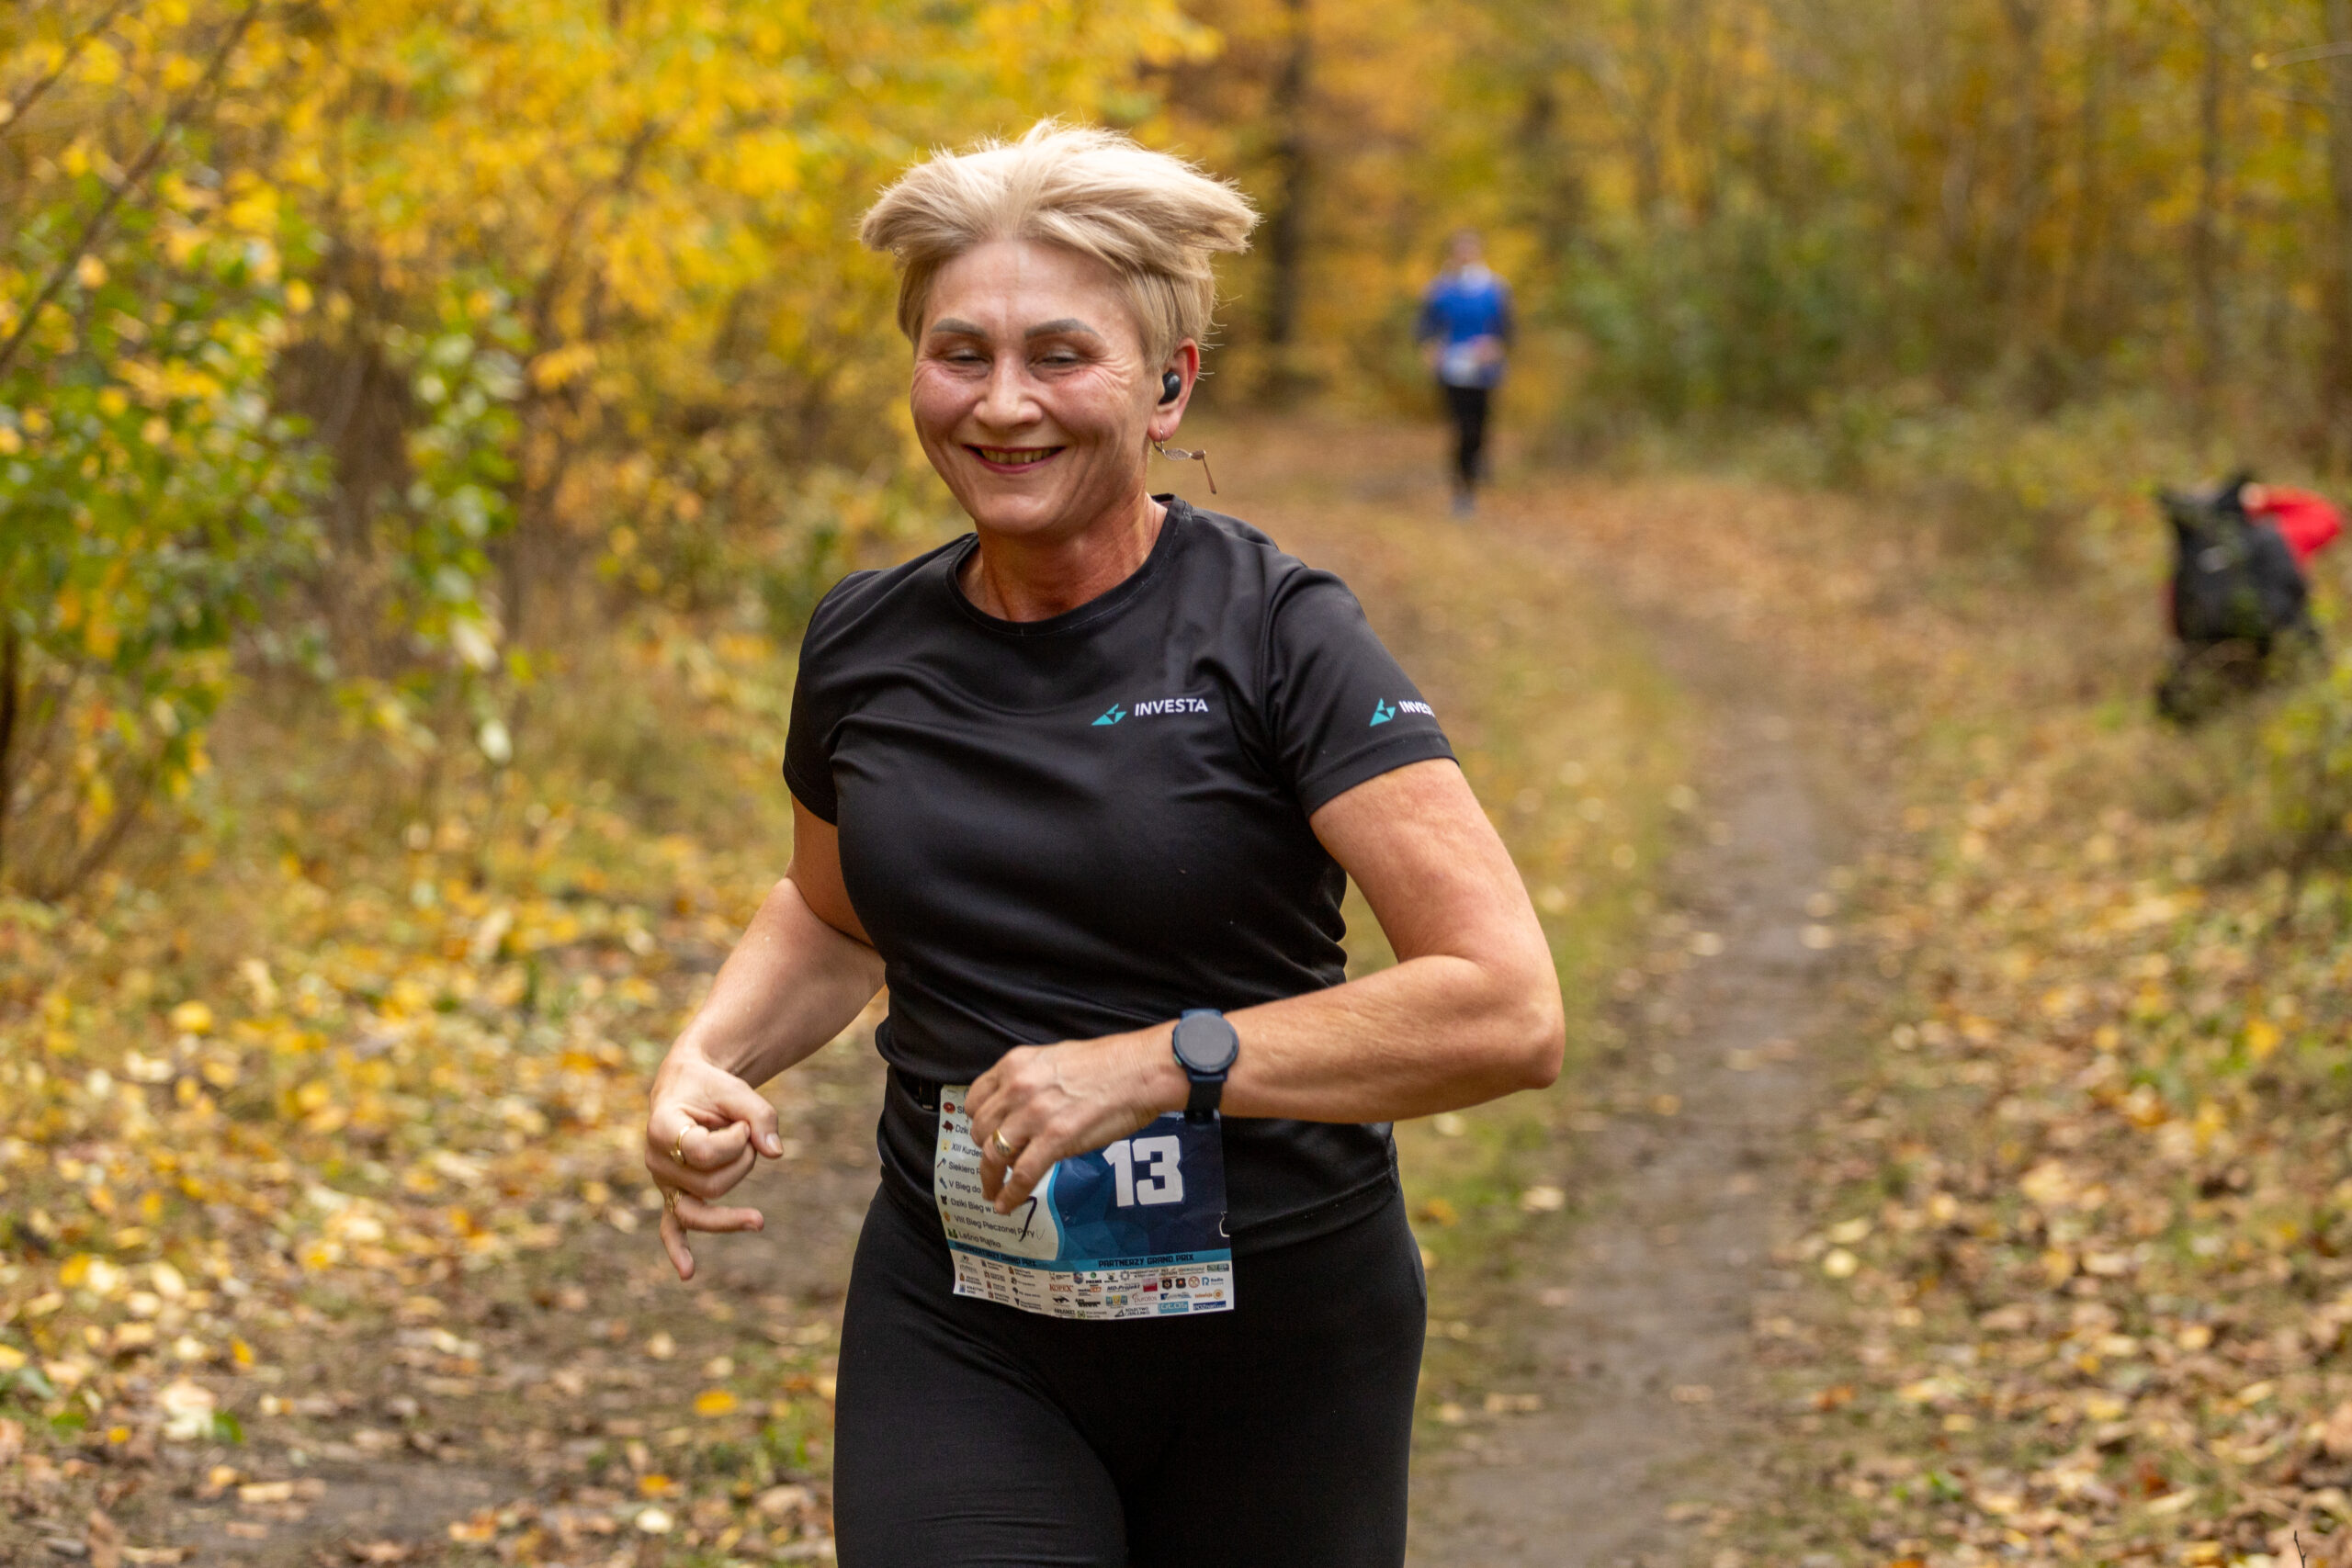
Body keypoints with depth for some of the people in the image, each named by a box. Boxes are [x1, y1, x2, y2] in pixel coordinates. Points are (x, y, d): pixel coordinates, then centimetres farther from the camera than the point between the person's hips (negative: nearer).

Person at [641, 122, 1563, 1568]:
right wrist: (706, 1060, 4)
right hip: (962, 1339, 3)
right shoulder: (866, 646, 2)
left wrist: (1160, 1064, -24)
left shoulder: (1275, 634, -13)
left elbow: (1510, 1011, -21)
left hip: (1274, 1343, -2)